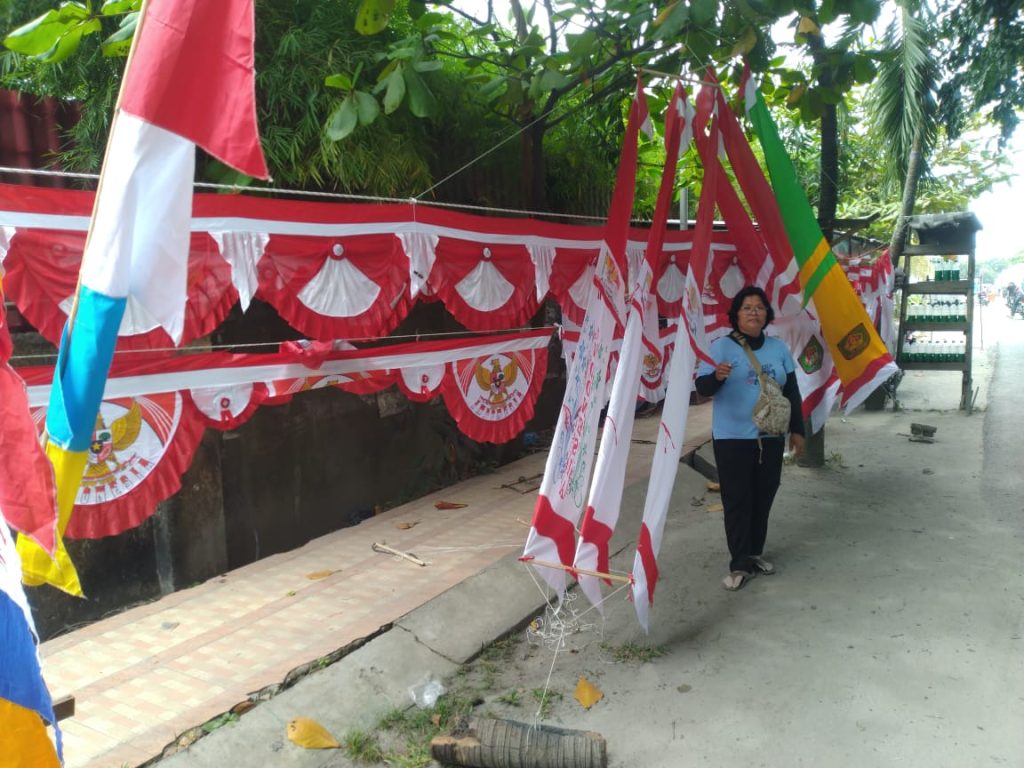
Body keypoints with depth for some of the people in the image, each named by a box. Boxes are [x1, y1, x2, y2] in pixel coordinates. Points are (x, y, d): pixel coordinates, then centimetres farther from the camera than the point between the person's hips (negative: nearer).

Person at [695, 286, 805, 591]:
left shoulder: (778, 348, 7)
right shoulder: (721, 346, -7)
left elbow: (792, 392, 13)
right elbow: (702, 388, -14)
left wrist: (797, 429, 10)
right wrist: (716, 377, -36)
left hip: (770, 437, 5)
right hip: (732, 437, -4)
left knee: (763, 497, 12)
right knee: (737, 500, -2)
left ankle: (755, 553, 27)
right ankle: (740, 564, 6)